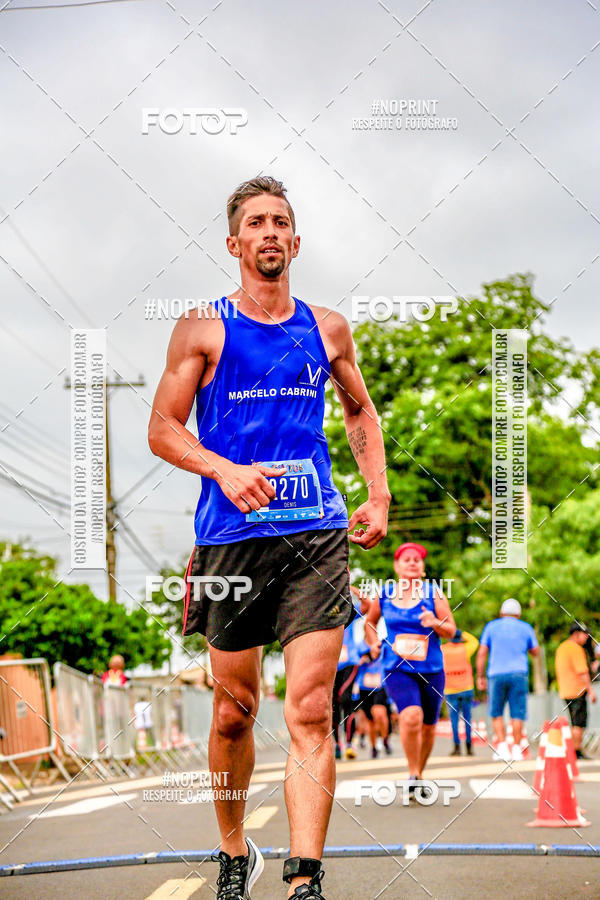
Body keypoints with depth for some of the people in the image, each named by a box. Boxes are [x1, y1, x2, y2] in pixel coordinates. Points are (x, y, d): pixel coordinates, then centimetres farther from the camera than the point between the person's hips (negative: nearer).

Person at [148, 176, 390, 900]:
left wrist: (379, 493, 13)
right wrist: (223, 470, -17)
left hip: (316, 537, 1)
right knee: (234, 712, 8)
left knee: (310, 713, -11)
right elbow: (162, 429, 1)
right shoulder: (203, 328, 3)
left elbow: (360, 411, 26)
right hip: (231, 538, -1)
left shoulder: (326, 329, 12)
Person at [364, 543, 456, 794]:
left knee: (428, 728, 9)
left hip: (431, 669, 1)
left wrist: (435, 623, -20)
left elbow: (451, 630, 0)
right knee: (412, 716, -25)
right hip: (396, 669, -1)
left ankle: (419, 774, 33)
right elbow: (370, 622, 22)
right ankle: (412, 775, -11)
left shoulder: (433, 594, 0)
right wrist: (373, 643, 4)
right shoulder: (384, 595, 4)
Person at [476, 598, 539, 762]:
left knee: (496, 713, 9)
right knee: (517, 713, 1)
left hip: (496, 674, 0)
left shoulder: (491, 626, 9)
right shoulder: (526, 628, 9)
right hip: (518, 674, 0)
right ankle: (516, 748, -3)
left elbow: (482, 653, 3)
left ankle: (502, 747, -4)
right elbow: (535, 652, 16)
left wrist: (480, 676, 7)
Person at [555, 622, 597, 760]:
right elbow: (582, 672, -18)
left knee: (575, 723, 12)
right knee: (579, 723, -6)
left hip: (565, 691, 9)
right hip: (578, 691, -9)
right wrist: (591, 690, -18)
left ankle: (574, 750, 11)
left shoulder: (561, 648, 17)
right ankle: (577, 751, -7)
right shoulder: (576, 648, -13)